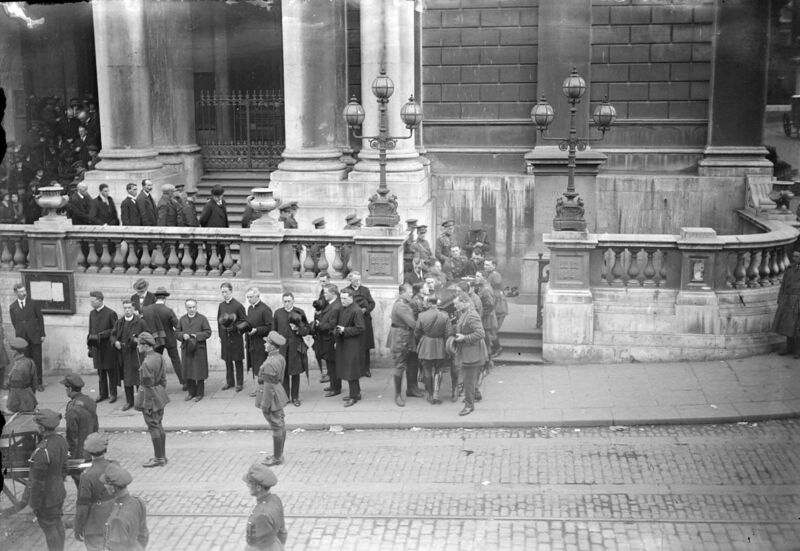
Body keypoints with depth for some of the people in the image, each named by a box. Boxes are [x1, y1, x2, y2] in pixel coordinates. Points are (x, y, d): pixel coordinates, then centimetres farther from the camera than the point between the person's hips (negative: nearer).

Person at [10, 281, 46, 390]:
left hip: (34, 336, -1)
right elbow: (14, 323, 9)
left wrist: (42, 334, 0)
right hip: (22, 338, 1)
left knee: (37, 360, 2)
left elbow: (40, 319, 4)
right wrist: (20, 334, 5)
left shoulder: (34, 303, 2)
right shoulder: (12, 307, 5)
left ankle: (39, 383, 11)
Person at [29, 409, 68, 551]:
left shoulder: (42, 452, -36)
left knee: (49, 528, 13)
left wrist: (34, 506, -14)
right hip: (59, 491, 7)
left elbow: (38, 483, -26)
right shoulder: (60, 441, -11)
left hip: (46, 497, -7)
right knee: (57, 523, 24)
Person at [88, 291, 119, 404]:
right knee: (100, 371, 10)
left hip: (108, 347, -5)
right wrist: (90, 347, 9)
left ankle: (113, 394, 14)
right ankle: (103, 393, 19)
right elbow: (90, 330, 13)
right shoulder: (92, 313, 9)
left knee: (110, 371, 4)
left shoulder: (110, 313, -10)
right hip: (96, 347, 5)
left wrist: (100, 335, -17)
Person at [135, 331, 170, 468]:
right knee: (159, 425, 17)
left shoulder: (147, 363, -23)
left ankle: (159, 459, 8)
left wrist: (147, 405, -16)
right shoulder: (158, 357, 2)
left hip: (150, 397, -9)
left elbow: (149, 385, -21)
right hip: (159, 394, 9)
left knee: (153, 427, 1)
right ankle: (162, 456, 25)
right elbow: (163, 378, 10)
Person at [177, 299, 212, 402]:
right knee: (187, 372, 7)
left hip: (199, 349, -4)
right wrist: (183, 335, -11)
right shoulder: (182, 320, 11)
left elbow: (208, 332, -4)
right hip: (186, 349, 4)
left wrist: (197, 336, -17)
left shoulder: (202, 318, 0)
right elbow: (177, 333, 10)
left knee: (199, 372, 0)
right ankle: (191, 392, 19)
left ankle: (199, 393, 10)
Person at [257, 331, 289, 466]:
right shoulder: (280, 358, 3)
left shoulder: (270, 364, -27)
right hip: (278, 393, 10)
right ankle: (279, 454, 29)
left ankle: (277, 458, 12)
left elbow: (269, 386, -24)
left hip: (272, 398, -10)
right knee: (280, 425, 17)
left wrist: (265, 405, -17)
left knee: (277, 427, 1)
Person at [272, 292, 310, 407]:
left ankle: (295, 397, 16)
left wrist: (298, 329, -16)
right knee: (283, 373, 5)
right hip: (282, 347, 1)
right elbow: (274, 331, 10)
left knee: (295, 373, 5)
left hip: (296, 347, -1)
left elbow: (308, 329, 2)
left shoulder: (299, 312, -1)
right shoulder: (278, 313, 4)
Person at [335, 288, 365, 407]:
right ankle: (356, 392, 28)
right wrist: (337, 331, 1)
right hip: (343, 344, 9)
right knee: (347, 370, 16)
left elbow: (361, 329, -19)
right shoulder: (342, 309, 9)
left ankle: (354, 396, 5)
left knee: (351, 371, -4)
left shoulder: (356, 311, -17)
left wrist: (345, 330, -19)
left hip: (353, 346, -9)